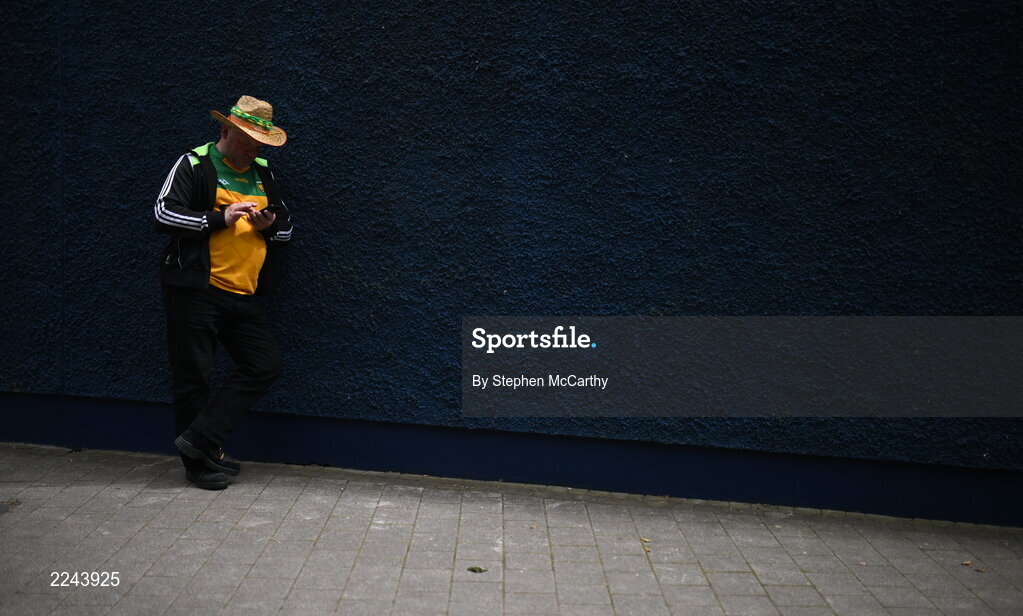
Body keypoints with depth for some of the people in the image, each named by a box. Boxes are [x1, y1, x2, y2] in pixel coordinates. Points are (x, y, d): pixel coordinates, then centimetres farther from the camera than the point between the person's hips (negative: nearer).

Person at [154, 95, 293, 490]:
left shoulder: (263, 173, 16)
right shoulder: (194, 165, -2)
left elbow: (286, 226, 21)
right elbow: (164, 214, -11)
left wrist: (270, 226, -3)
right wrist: (220, 218, -16)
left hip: (243, 294, 6)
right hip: (196, 291, -6)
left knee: (265, 365, 1)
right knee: (194, 376, 0)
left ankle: (200, 438, 5)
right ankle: (199, 463, 13)